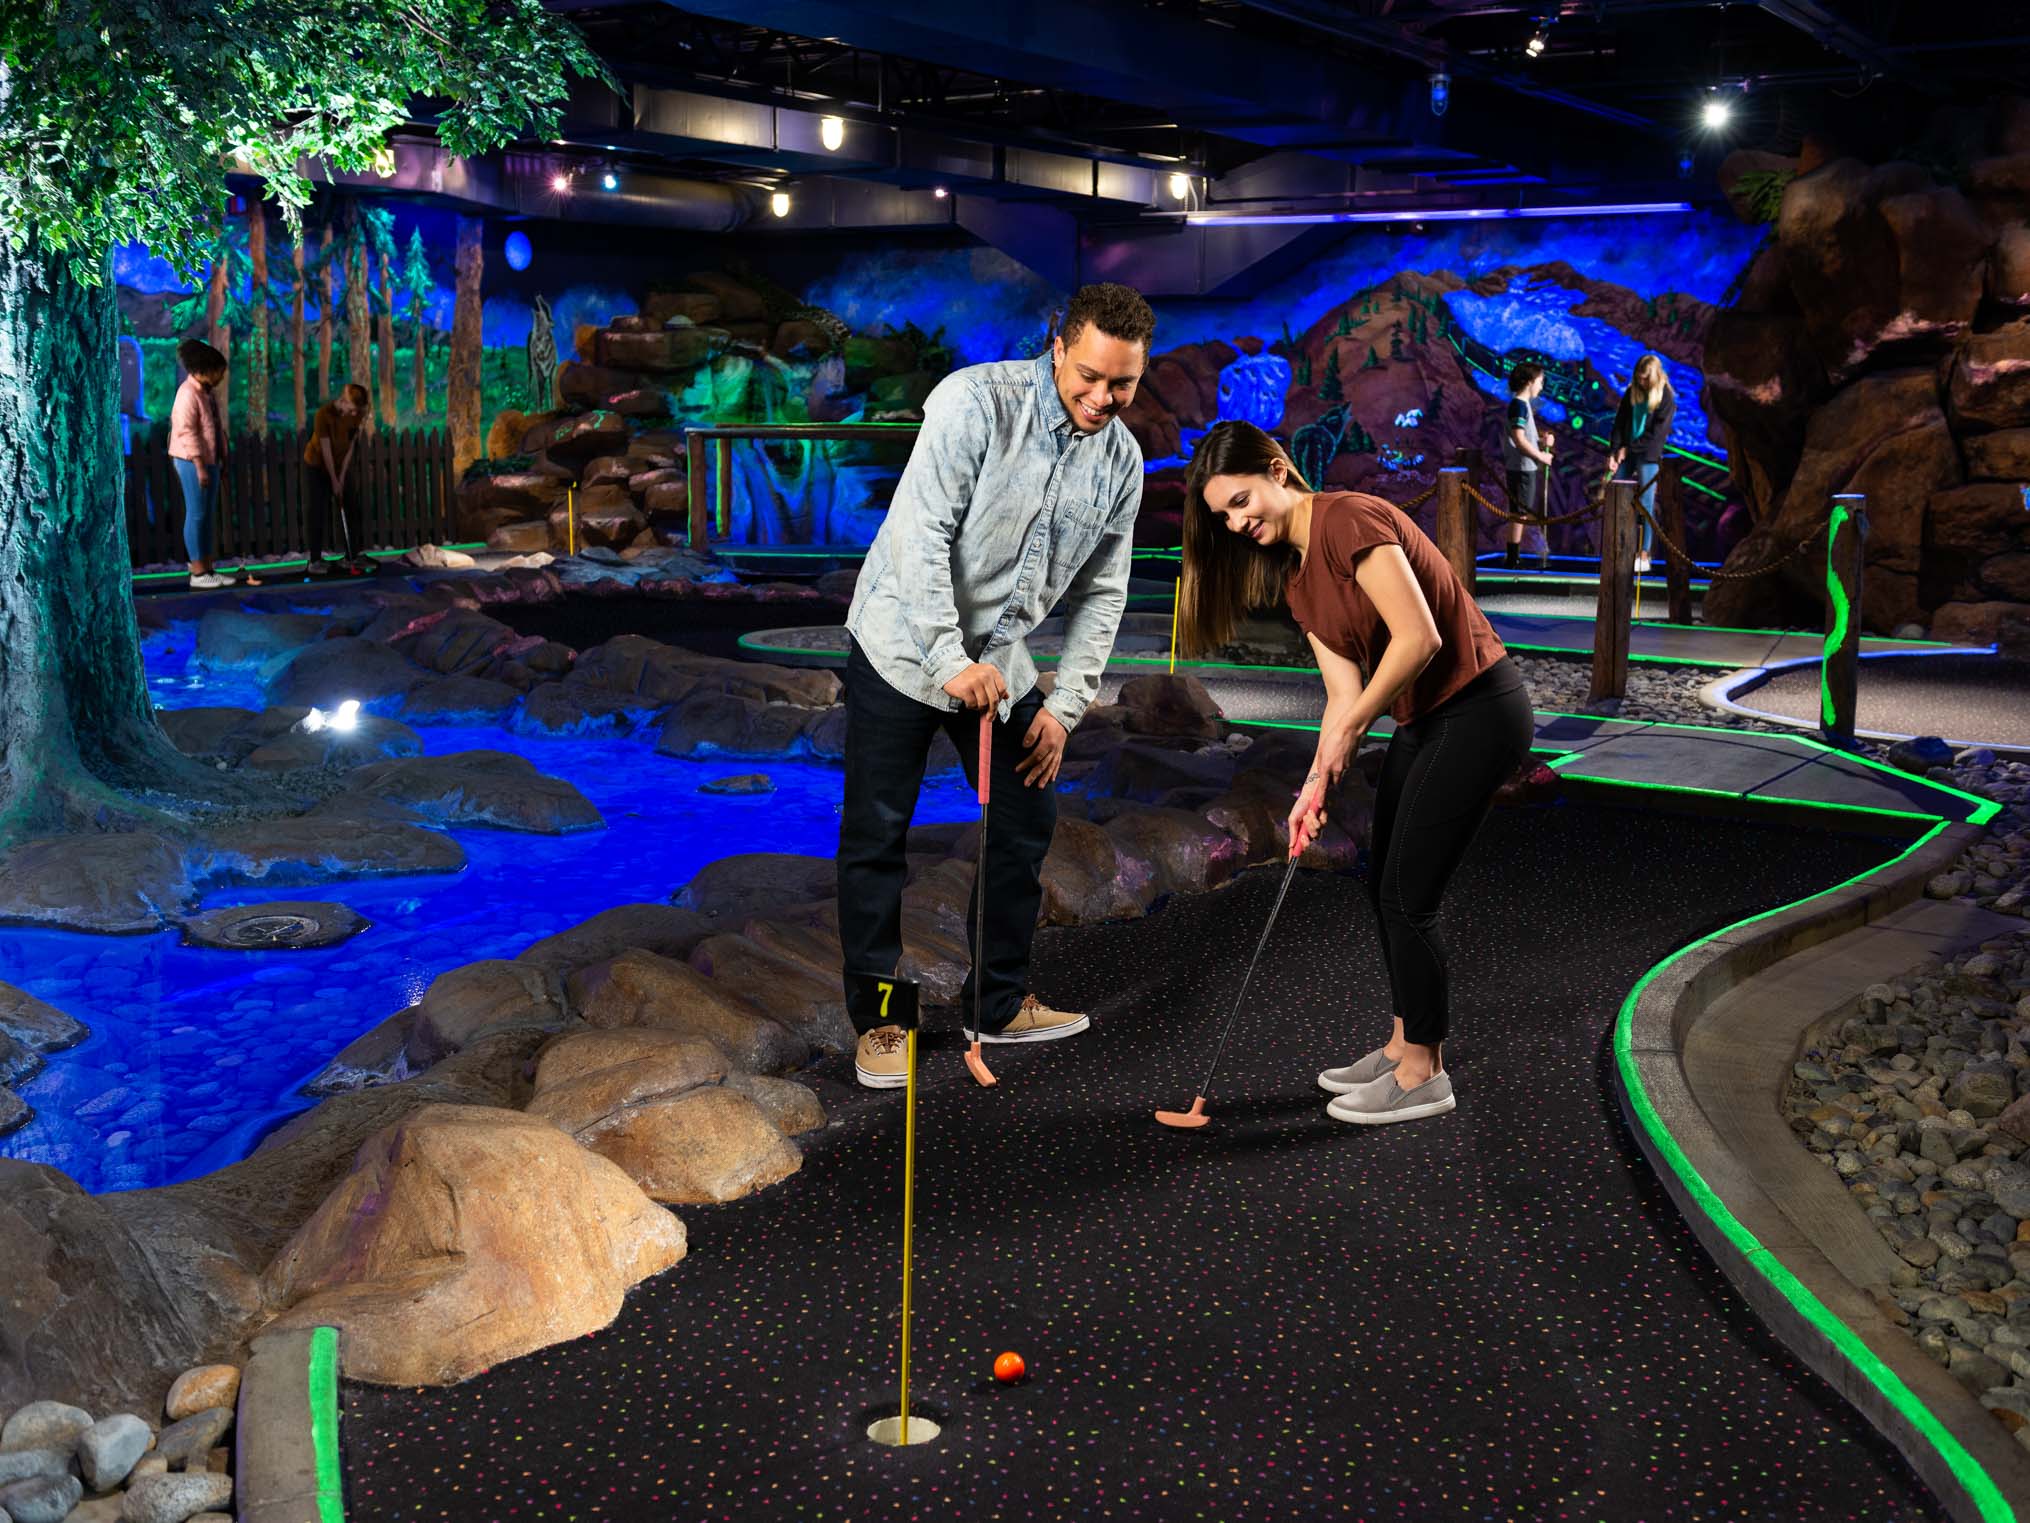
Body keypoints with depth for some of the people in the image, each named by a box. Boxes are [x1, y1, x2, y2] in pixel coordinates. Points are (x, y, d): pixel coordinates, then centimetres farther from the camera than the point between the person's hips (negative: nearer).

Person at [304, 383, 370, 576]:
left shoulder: (356, 414, -11)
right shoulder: (324, 414, -27)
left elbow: (350, 446, -6)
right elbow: (326, 450, -22)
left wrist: (342, 476, -9)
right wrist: (334, 481, -19)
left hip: (341, 466, 5)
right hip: (318, 466, -5)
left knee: (350, 512, 3)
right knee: (319, 513, -8)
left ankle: (351, 558, 9)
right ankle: (314, 561, -6)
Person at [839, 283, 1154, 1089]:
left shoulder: (1122, 462, -1)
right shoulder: (978, 401, -21)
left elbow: (1100, 593, 5)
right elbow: (921, 534, -25)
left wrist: (1065, 706, 0)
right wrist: (950, 661, -29)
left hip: (1000, 660, 6)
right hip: (904, 646, -6)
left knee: (1025, 824, 10)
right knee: (875, 838, -2)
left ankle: (1000, 1003, 26)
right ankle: (878, 1021, 11)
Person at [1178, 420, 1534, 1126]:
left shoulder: (1349, 519, -18)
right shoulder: (1297, 577, 11)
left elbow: (1419, 638, -23)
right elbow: (1345, 691, 8)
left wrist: (1348, 730, -14)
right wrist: (1317, 784, -3)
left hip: (1477, 710, -10)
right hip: (1424, 719, 10)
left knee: (1407, 897, -4)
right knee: (1384, 884, 15)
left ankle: (1422, 1076, 10)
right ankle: (1406, 1045, 30)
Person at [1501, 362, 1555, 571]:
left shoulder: (1523, 404, 15)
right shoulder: (1519, 405, -15)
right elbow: (1519, 440, -20)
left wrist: (1541, 440, 4)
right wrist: (1541, 456, -12)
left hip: (1527, 467, 10)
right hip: (1522, 467, -10)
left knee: (1519, 513, 12)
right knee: (1519, 512, -5)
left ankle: (1513, 556, 17)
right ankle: (1513, 557, -1)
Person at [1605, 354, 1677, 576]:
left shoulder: (1666, 398, -5)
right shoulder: (1631, 393, 9)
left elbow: (1657, 433, -9)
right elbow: (1619, 423, 6)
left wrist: (1628, 449, -9)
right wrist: (1613, 453, -6)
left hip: (1649, 456, -4)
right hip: (1626, 453, 5)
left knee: (1645, 505, -4)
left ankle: (1643, 555, 0)